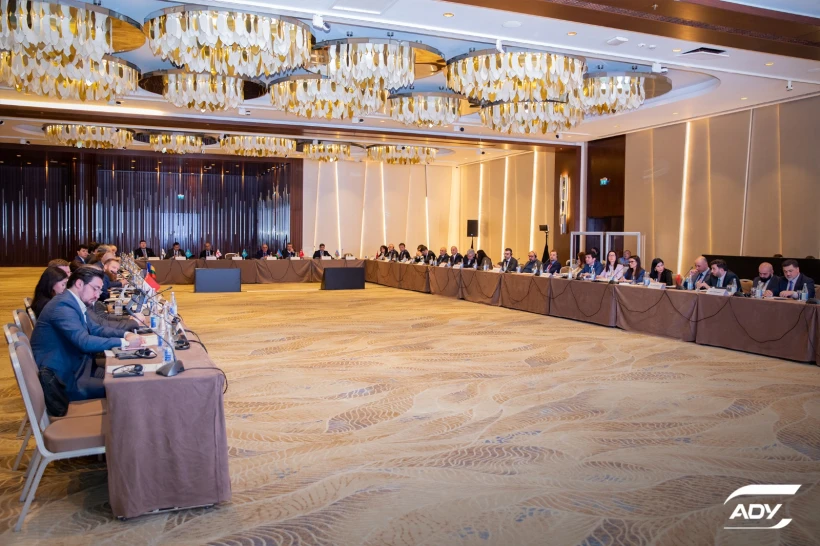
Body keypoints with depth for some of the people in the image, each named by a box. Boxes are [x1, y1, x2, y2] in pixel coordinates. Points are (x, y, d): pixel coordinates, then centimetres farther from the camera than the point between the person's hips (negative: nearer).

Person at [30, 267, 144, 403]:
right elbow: (84, 342, -30)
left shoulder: (74, 303, 9)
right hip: (61, 380, -10)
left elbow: (95, 329, 15)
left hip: (73, 367, 10)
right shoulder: (63, 305, -22)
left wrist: (125, 335, -2)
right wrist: (125, 342, -25)